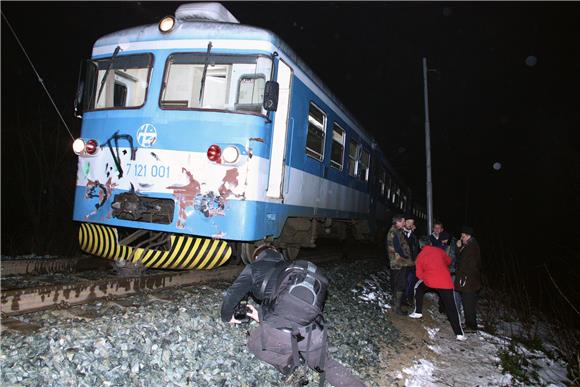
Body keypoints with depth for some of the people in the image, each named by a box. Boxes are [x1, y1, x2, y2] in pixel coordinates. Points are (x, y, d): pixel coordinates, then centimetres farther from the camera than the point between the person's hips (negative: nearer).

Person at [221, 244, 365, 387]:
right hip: (314, 332, 5)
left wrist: (227, 317, 36)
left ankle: (287, 363, 7)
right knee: (325, 364, 32)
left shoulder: (254, 268, 16)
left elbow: (231, 295, 15)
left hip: (280, 333, -4)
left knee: (254, 344, 28)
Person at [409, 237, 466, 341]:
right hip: (446, 282, 0)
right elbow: (448, 261, 27)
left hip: (429, 281, 0)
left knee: (418, 288, 31)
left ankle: (418, 312, 28)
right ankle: (459, 334, 1)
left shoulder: (420, 255, 8)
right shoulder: (438, 250, 11)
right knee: (451, 308, 4)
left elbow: (419, 274, 7)